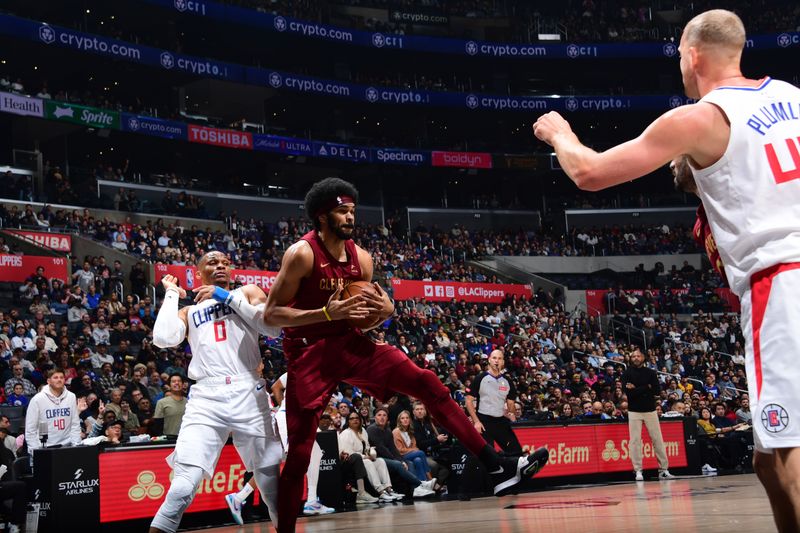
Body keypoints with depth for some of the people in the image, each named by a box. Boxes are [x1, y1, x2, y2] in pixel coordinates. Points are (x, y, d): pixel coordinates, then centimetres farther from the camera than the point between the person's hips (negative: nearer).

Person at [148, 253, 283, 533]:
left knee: (271, 483, 2)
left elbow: (272, 327, -2)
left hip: (249, 394, 0)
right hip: (206, 398, 0)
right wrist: (172, 294, 13)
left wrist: (227, 296, -1)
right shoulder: (189, 312, 21)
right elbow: (163, 339, 0)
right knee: (183, 487, -15)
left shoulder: (248, 292, 17)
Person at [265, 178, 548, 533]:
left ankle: (495, 466, -9)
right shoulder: (302, 254, -14)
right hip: (309, 353, -5)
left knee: (428, 384, -8)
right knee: (299, 453, -6)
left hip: (350, 342, 5)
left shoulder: (361, 257, 5)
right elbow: (270, 314, -17)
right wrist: (327, 313, -26)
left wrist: (382, 310, -9)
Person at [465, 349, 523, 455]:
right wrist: (476, 421, -12)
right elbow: (469, 401, -4)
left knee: (517, 452, -1)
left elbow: (510, 404, 16)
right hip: (484, 422, -4)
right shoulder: (480, 378, -3)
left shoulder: (507, 382, 9)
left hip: (502, 422, 4)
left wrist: (511, 414, -6)